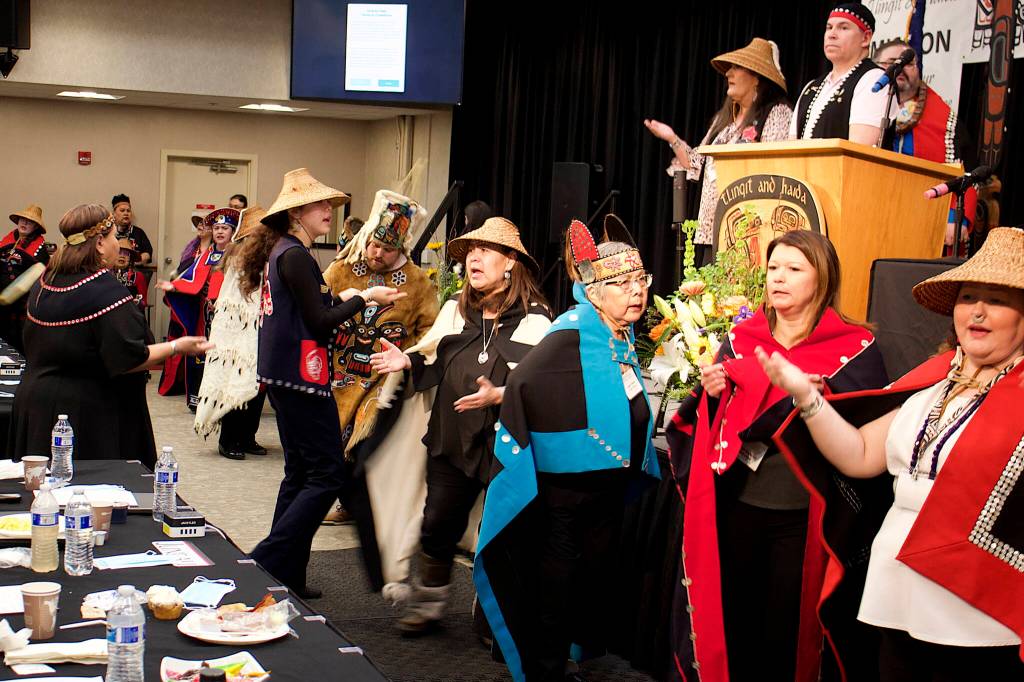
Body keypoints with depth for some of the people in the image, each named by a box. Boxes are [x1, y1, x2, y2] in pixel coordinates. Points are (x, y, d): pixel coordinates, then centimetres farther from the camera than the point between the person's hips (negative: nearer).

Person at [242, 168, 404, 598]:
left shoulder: (281, 251, 15)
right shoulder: (295, 255, -15)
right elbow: (320, 321, -17)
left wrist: (346, 298, 14)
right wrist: (364, 297, -9)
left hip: (285, 376, 11)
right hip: (301, 375, -11)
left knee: (301, 473, 15)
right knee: (326, 474, -6)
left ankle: (286, 577, 20)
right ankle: (267, 561, -6)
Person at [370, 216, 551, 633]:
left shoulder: (533, 320, -7)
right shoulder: (455, 310, 11)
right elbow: (434, 366, 18)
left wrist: (498, 395, -27)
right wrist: (407, 362, -2)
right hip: (451, 441, 5)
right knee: (437, 526, 9)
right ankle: (427, 604, 27)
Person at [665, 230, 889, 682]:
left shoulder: (856, 350, -3)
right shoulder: (740, 340, 9)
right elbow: (698, 422, 12)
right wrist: (709, 393, -9)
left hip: (802, 513, -3)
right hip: (735, 504, 3)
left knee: (787, 630, 5)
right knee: (732, 622, 11)